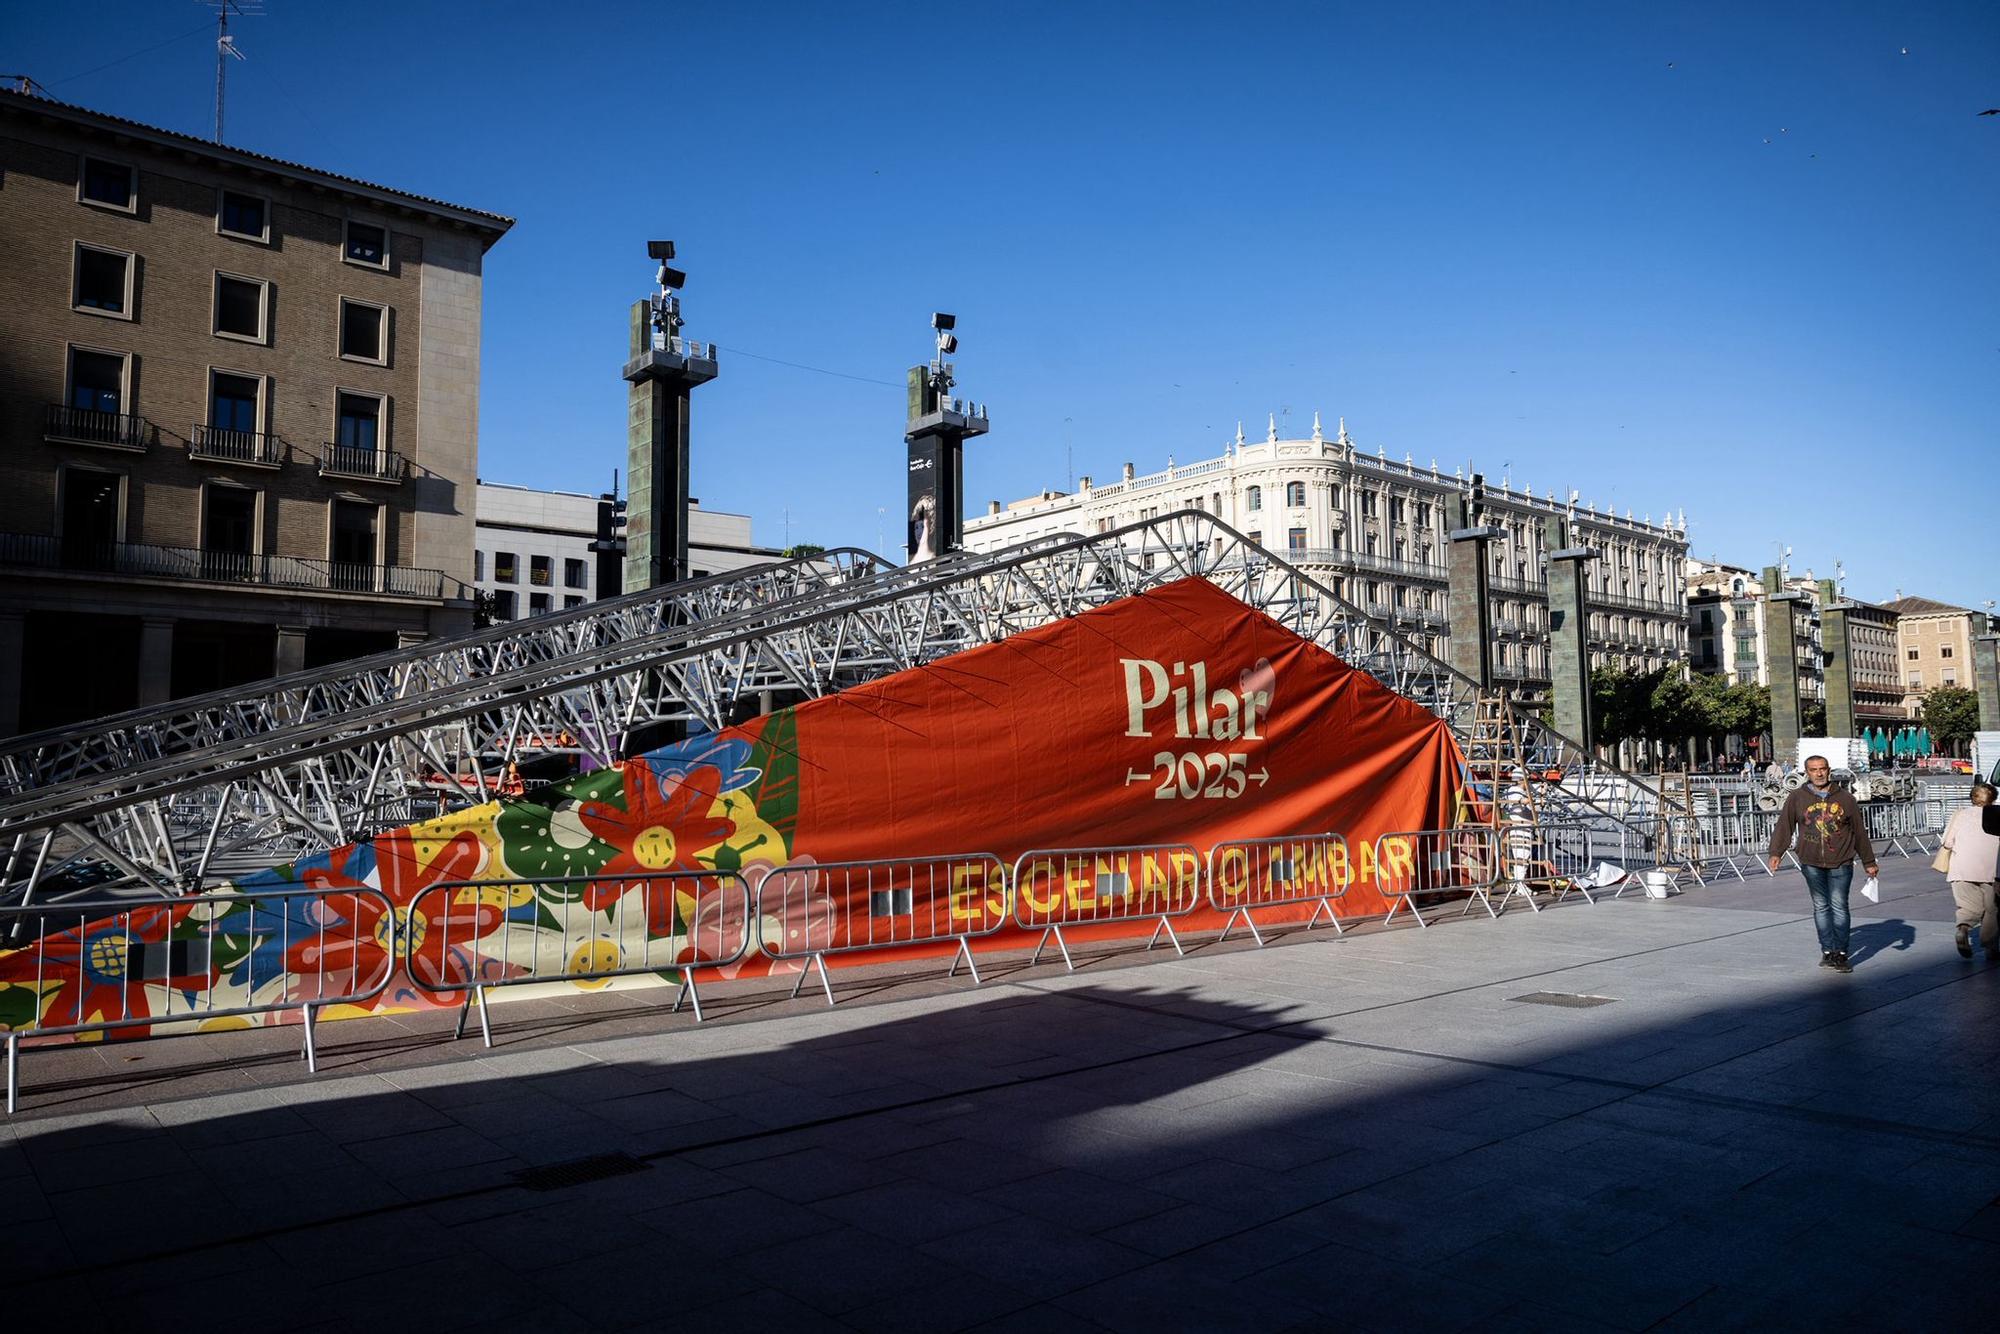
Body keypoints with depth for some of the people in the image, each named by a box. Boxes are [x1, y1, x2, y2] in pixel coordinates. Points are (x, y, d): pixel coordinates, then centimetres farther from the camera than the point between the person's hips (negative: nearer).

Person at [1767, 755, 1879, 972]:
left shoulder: (1845, 798, 4)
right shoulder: (1797, 798, 3)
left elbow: (1859, 832, 10)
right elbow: (1784, 826, 0)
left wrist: (1868, 862, 12)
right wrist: (1776, 853, -12)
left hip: (1840, 863, -1)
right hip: (1811, 863, 1)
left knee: (1839, 906, -2)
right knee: (1821, 906, 5)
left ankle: (1841, 953, 5)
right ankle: (1828, 951, 12)